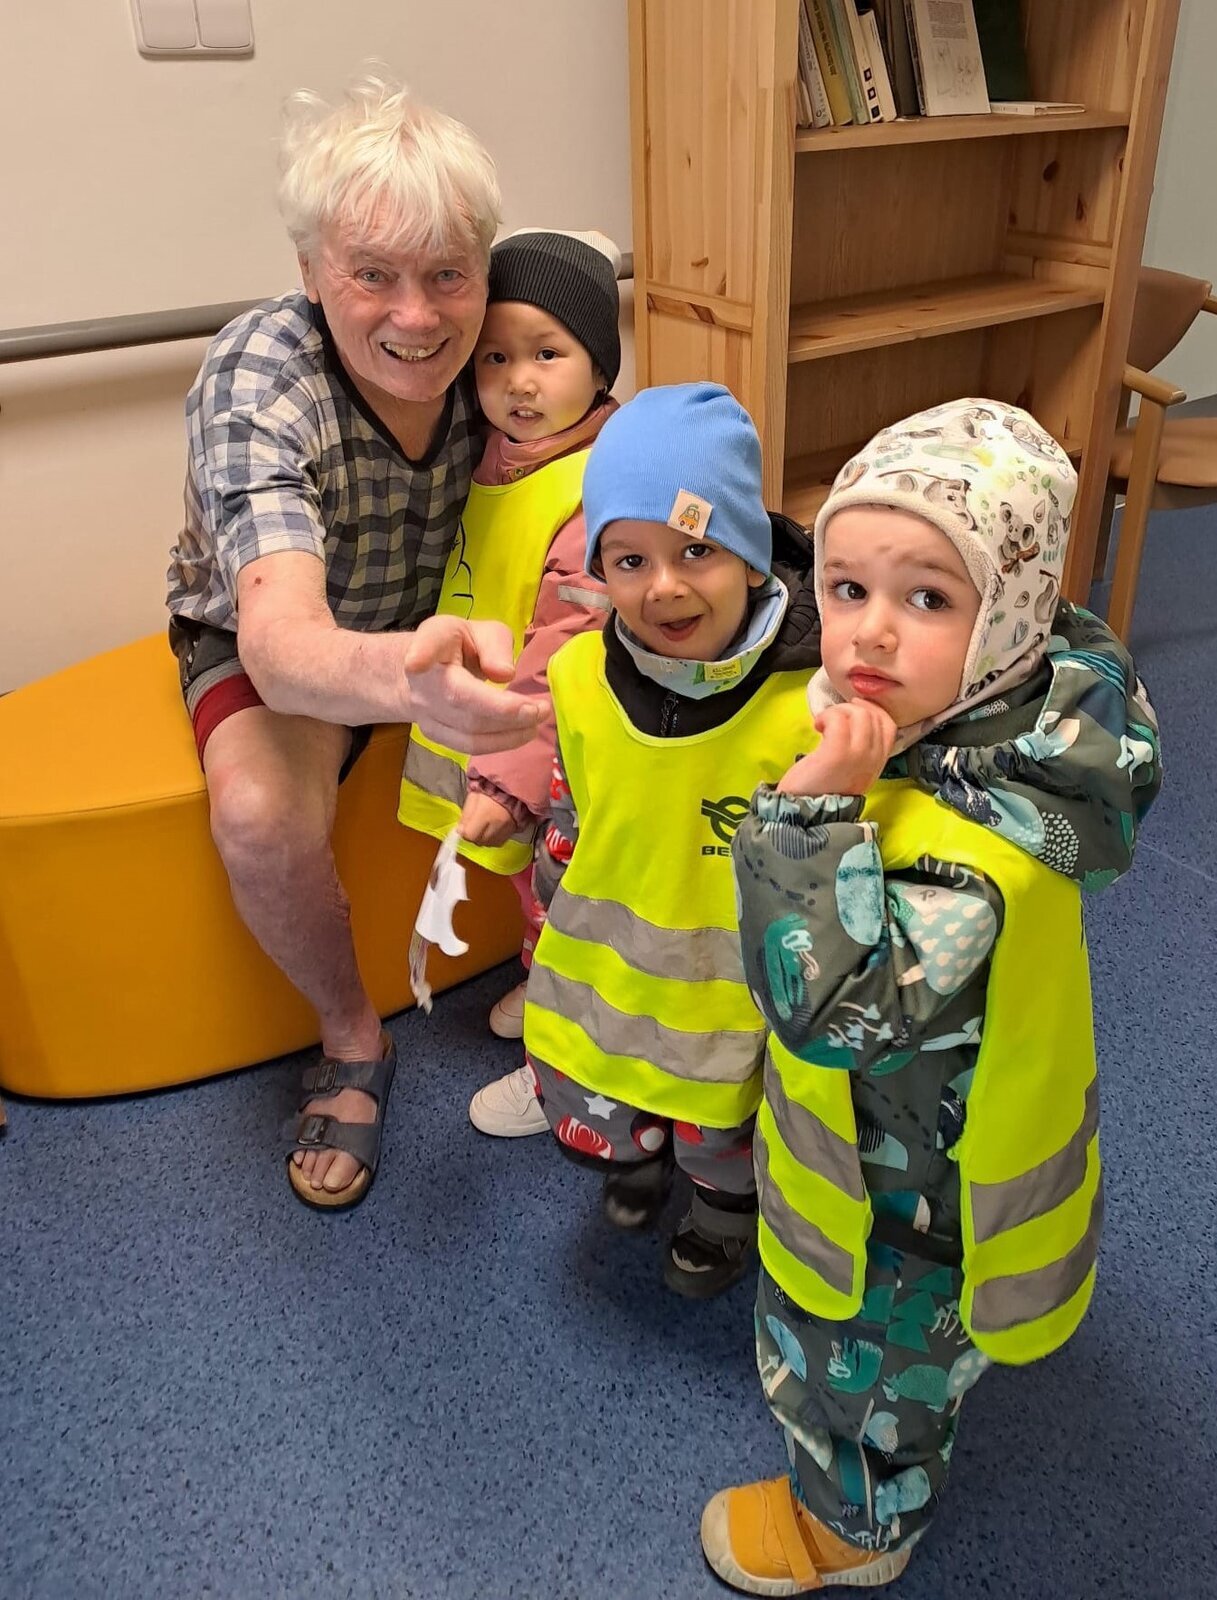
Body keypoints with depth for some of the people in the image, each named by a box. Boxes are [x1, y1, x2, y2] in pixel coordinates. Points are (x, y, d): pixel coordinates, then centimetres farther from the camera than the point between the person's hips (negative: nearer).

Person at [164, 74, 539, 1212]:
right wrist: (401, 676, -70)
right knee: (261, 816, -32)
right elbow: (283, 641, -46)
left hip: (446, 614, 4)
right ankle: (350, 1031, -3)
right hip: (277, 636, -3)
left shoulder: (491, 350, -20)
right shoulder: (256, 380, -31)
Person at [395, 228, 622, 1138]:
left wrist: (508, 778, -28)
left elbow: (566, 662, -29)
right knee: (536, 896, 28)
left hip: (555, 765, -8)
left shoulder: (600, 491, -27)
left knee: (559, 903, 10)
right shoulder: (497, 451, 1)